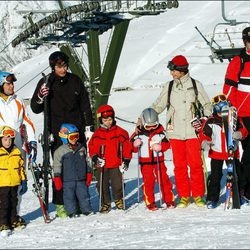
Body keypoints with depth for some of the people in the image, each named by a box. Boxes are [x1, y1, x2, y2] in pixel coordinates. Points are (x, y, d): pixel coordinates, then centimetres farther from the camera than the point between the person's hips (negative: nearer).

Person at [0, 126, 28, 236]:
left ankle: (13, 220, 28)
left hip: (14, 183, 5)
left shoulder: (17, 152, 8)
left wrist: (24, 181, 14)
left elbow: (21, 166, 15)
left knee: (13, 203, 16)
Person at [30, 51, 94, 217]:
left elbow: (85, 106, 13)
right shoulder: (46, 83, 2)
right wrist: (40, 97, -17)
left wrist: (89, 128, 8)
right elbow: (35, 109, 4)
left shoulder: (75, 81, 7)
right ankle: (60, 204, -2)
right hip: (57, 133, -2)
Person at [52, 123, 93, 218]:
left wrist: (88, 174, 14)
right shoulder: (60, 151, -4)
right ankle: (72, 212, 9)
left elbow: (87, 162, 17)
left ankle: (87, 210, 16)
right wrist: (57, 178, -7)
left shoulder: (82, 149, 8)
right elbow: (57, 166, -3)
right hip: (67, 181, -3)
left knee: (84, 195, 6)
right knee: (69, 197, 1)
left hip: (81, 179, 3)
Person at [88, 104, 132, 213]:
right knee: (102, 186, 3)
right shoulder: (97, 134, 3)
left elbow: (127, 147, 2)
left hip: (116, 164, -1)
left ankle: (118, 200, 25)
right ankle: (105, 204, 17)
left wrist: (126, 160, -4)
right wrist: (95, 157, -14)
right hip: (102, 165, 1)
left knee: (117, 184, 1)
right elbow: (92, 148, 4)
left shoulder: (120, 132, 1)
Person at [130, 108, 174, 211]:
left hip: (159, 161, 0)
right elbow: (132, 147, 4)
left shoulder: (160, 131, 0)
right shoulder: (139, 133, -1)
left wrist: (160, 147, -18)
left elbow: (166, 143, 2)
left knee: (164, 180, 1)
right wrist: (135, 144, -18)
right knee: (148, 182, -1)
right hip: (145, 162, 0)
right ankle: (150, 202, 8)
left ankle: (169, 200, 11)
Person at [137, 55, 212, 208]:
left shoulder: (195, 85, 5)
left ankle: (198, 196, 7)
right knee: (179, 165, 2)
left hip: (192, 131, -2)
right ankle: (184, 197, 9)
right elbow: (158, 106, 15)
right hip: (175, 132, 2)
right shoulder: (169, 87, 11)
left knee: (195, 164, -2)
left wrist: (206, 118, -8)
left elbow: (207, 104, 10)